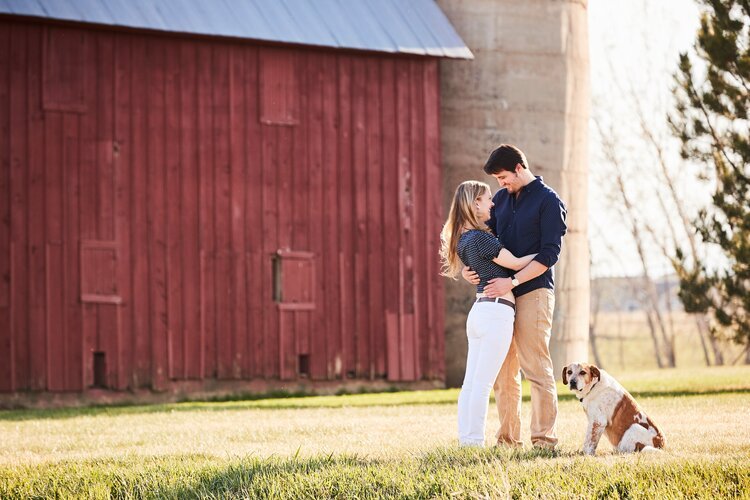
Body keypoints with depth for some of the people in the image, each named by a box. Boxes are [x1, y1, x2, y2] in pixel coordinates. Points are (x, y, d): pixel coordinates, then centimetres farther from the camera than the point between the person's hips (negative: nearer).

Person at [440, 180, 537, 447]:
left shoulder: (464, 239, 13)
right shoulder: (480, 238, -14)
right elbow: (515, 263, -8)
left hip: (478, 311, 9)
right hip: (497, 311, -9)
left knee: (471, 382, 9)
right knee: (483, 384, -8)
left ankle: (465, 439, 11)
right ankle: (475, 442, -7)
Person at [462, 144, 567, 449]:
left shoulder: (548, 201, -6)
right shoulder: (502, 199, 15)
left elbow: (549, 254, -13)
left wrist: (512, 281, -19)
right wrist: (468, 268, 1)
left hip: (533, 291, -7)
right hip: (503, 293, 7)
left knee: (536, 368, -9)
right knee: (503, 371, 6)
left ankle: (544, 439, -8)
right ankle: (508, 439, 11)